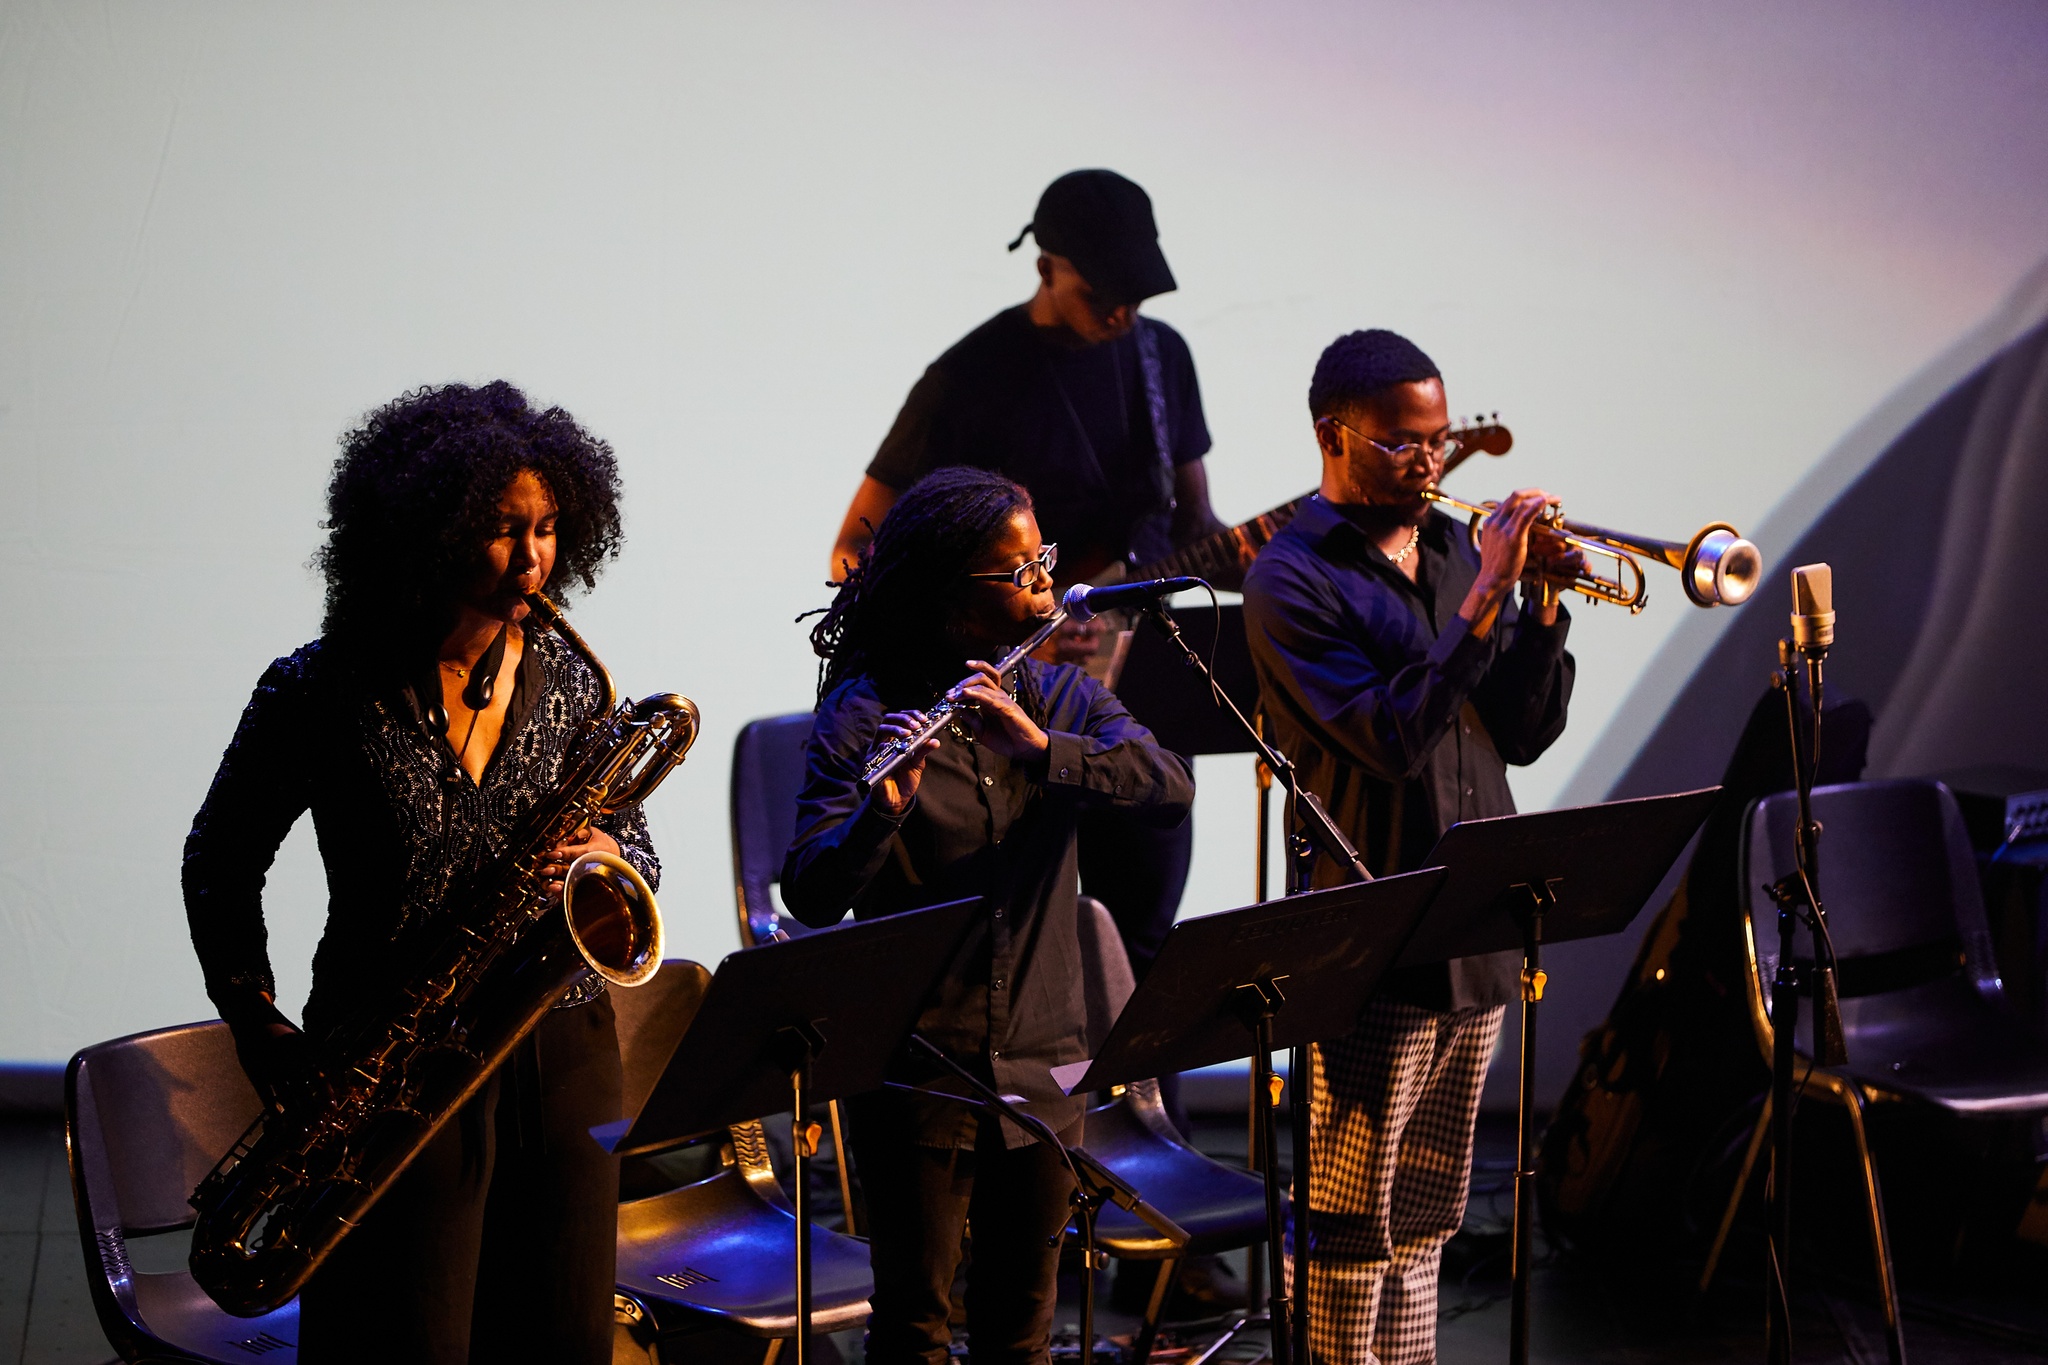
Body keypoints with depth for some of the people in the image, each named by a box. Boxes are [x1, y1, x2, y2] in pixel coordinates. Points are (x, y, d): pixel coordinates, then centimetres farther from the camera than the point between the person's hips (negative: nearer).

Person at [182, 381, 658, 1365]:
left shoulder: (568, 684, 4)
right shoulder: (321, 693, -7)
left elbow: (640, 857, 12)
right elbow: (221, 865, 3)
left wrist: (611, 862, -13)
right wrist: (266, 1038, -6)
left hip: (562, 1060, 4)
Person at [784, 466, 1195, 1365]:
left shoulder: (1060, 698, 7)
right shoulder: (862, 714, -7)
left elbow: (1169, 789, -12)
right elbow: (810, 895, -16)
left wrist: (1043, 748, -27)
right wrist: (883, 810, -35)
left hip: (1040, 1065, 4)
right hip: (917, 1064, -4)